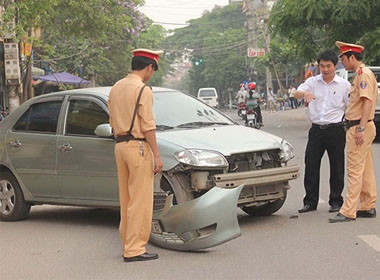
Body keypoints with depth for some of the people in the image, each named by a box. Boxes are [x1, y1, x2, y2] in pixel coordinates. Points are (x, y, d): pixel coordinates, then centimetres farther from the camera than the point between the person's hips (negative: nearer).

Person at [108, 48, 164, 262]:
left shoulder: (116, 88, 13)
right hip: (138, 146, -8)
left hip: (120, 145, 8)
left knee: (126, 199, 14)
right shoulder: (143, 90, -11)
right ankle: (135, 249, -6)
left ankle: (128, 243, 20)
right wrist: (157, 155, -14)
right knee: (141, 200, -6)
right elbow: (148, 126, -15)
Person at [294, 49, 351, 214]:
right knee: (311, 165, 3)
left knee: (337, 167, 4)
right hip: (316, 130, 2)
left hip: (336, 130, -2)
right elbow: (296, 94, -9)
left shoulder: (344, 85, 2)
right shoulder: (312, 82, 6)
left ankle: (336, 201, 16)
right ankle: (310, 202, 13)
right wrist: (305, 93, -32)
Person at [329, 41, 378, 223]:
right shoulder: (359, 75, 18)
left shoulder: (364, 74, -14)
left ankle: (348, 212, -10)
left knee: (355, 170, -10)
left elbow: (368, 101, -23)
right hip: (359, 127, 11)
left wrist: (360, 129, -28)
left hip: (359, 127, -11)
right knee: (365, 170, 13)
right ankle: (368, 207, 19)